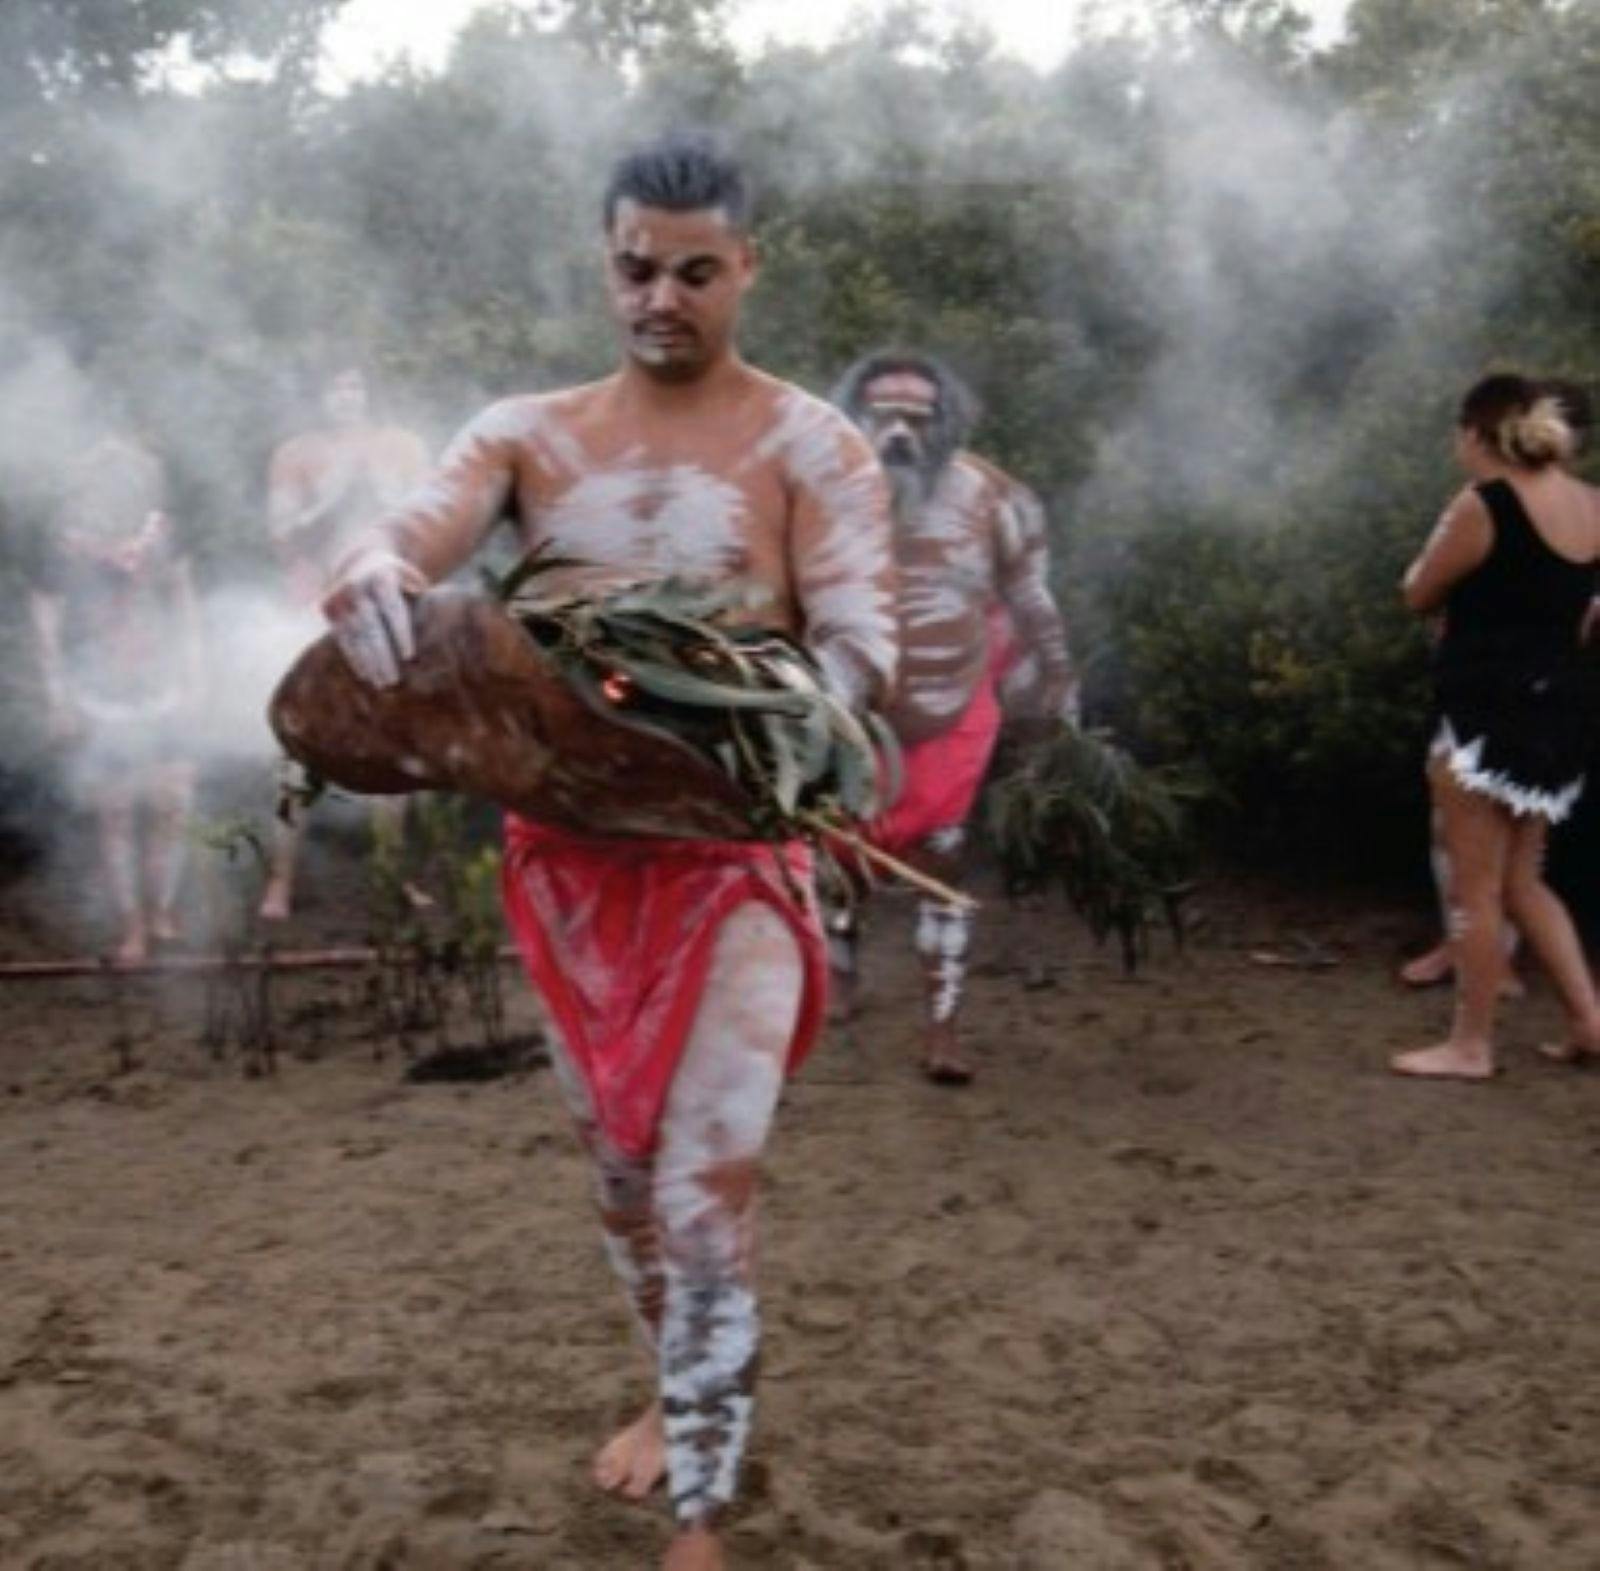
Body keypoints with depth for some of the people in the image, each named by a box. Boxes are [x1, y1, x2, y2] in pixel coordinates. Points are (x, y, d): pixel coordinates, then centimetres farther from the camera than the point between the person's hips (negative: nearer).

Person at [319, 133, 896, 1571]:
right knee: (618, 1161, 18)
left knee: (708, 1182, -8)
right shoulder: (528, 433, 4)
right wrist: (374, 572, -39)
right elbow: (415, 532, -13)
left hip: (732, 854, -4)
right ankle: (682, 1389, 42)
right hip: (570, 850, 4)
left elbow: (862, 645, -13)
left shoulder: (810, 445, -5)